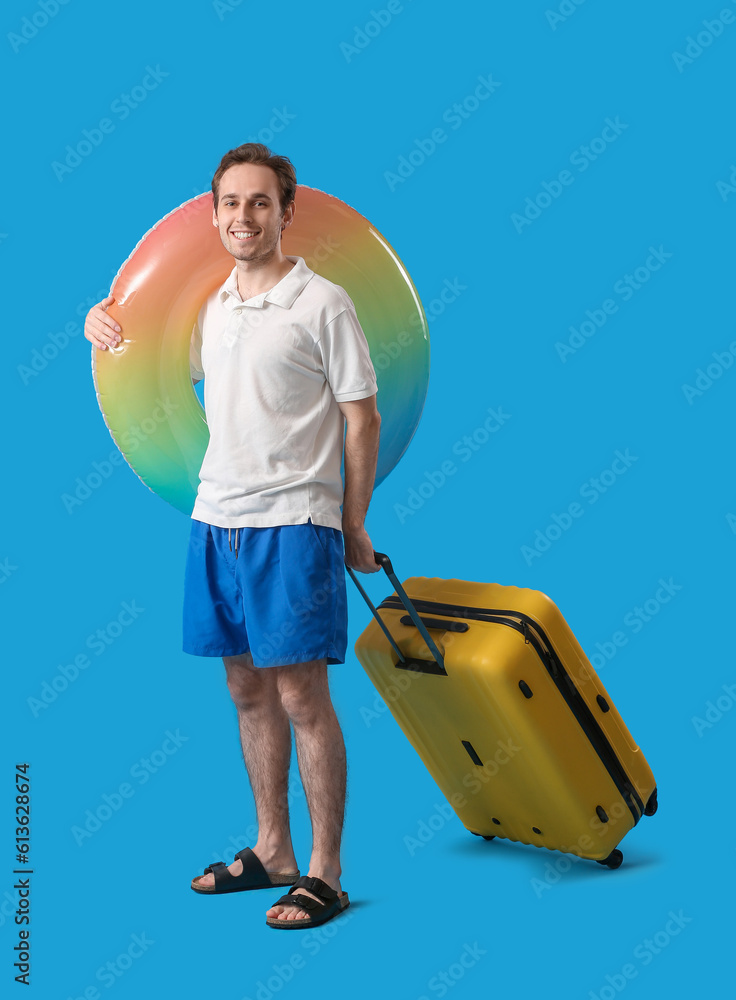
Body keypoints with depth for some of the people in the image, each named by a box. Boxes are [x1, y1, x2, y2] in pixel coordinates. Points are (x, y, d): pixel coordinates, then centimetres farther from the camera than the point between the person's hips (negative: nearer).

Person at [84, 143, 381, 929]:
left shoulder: (322, 304, -5)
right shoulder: (210, 307, 11)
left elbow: (362, 419, -4)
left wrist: (353, 527, -3)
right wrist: (104, 323, 7)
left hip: (293, 525, -6)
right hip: (215, 519, 6)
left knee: (302, 696, -3)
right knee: (249, 691, 13)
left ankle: (325, 872, 8)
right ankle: (271, 851, 27)